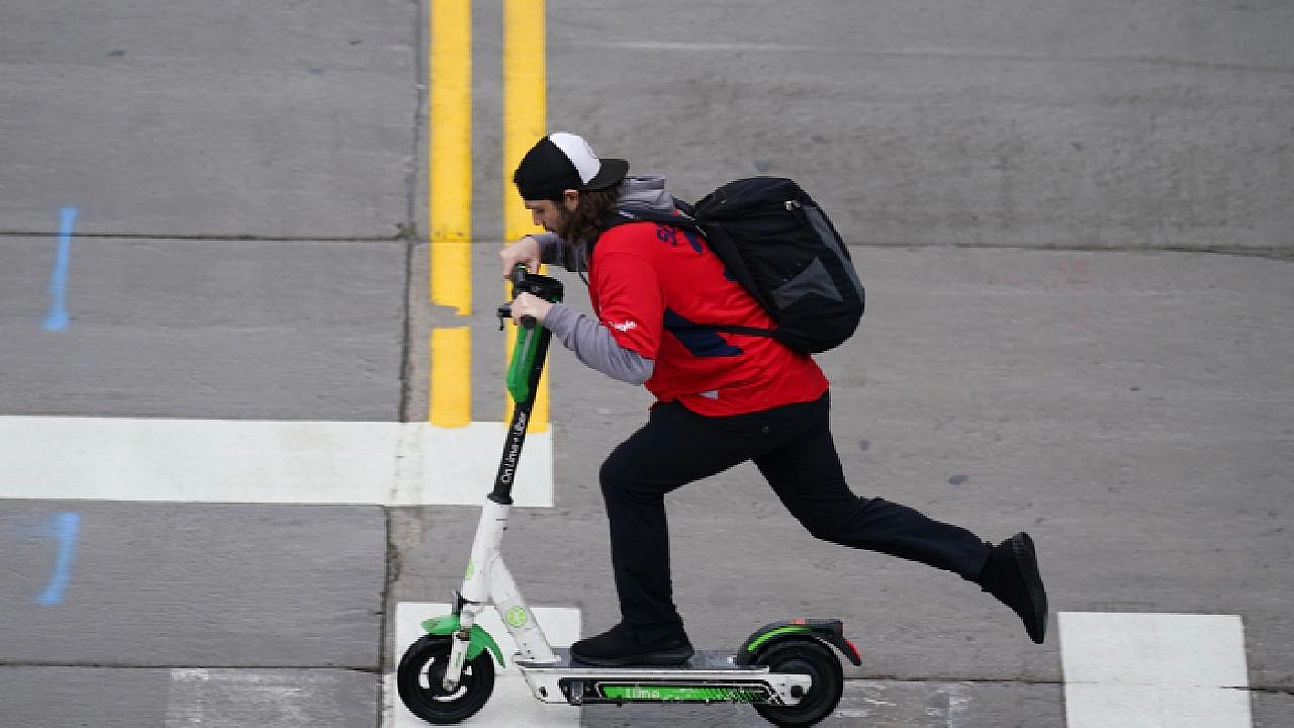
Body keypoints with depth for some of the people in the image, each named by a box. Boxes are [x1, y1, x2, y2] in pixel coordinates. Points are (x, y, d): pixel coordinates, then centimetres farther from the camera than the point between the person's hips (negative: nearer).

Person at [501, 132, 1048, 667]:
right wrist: (539, 245, 13)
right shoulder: (633, 214, 9)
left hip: (746, 399, -10)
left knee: (627, 479, -1)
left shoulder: (625, 248, -20)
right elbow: (592, 250, 33)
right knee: (836, 515, 21)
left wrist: (552, 315, -26)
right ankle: (993, 563, 21)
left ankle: (651, 633, 7)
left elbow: (630, 360, -32)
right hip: (796, 386, 10)